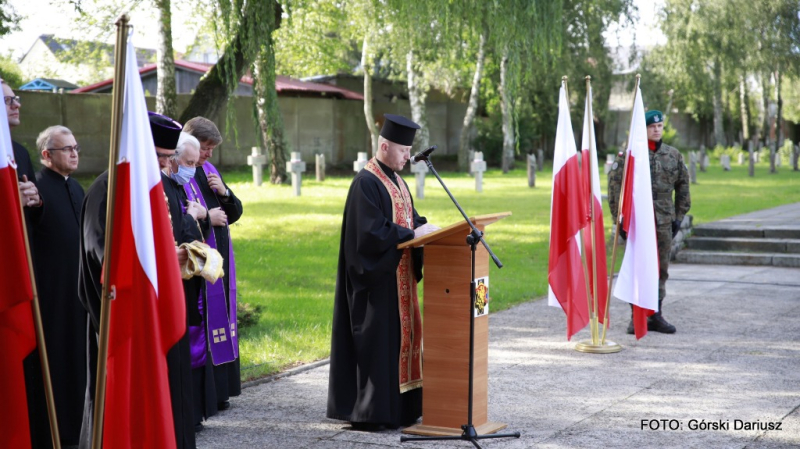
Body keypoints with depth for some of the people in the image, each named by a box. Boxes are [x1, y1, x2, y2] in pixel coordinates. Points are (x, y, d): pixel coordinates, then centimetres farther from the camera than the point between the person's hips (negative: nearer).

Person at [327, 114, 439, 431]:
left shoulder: (396, 181, 14)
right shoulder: (366, 183, -15)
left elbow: (409, 218, 18)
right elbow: (371, 232, -22)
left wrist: (425, 228, -3)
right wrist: (412, 234, -20)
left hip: (398, 276, 9)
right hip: (377, 278, -9)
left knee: (400, 337, 10)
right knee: (376, 342, -6)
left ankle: (397, 408, 16)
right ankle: (369, 412, -1)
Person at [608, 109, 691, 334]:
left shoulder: (674, 155, 9)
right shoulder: (628, 154, -3)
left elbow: (683, 186, 15)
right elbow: (615, 187, -4)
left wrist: (679, 217, 10)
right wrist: (619, 219, -7)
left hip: (663, 221, 4)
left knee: (661, 269, 7)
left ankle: (656, 315, 15)